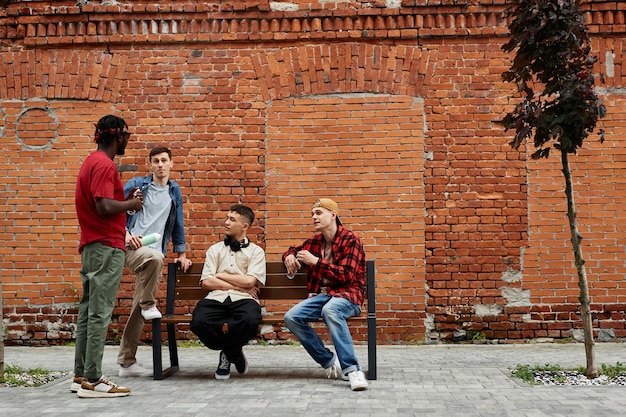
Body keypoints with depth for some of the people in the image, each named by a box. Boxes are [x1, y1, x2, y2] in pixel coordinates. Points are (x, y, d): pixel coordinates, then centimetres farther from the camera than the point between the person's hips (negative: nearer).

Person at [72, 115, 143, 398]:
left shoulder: (92, 162, 17)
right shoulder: (105, 165, -14)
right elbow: (104, 207, -24)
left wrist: (126, 199, 10)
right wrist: (131, 204, -8)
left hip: (91, 246, 10)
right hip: (106, 247, -10)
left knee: (88, 310, 11)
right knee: (99, 313, -8)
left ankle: (81, 375, 16)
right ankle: (92, 381, -5)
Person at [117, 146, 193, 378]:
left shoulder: (174, 191, 16)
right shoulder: (136, 185, 3)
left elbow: (177, 225, 21)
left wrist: (181, 254, 17)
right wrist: (126, 234, -13)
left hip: (154, 254, 5)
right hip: (130, 248, -4)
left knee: (138, 311, 4)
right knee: (155, 256, -39)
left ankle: (127, 362, 11)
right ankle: (148, 305, -17)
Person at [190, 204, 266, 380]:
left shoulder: (256, 251, 15)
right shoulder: (215, 250, 22)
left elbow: (249, 281, -2)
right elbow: (206, 282, 7)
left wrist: (220, 275, 5)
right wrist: (238, 286, 0)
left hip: (242, 300, -2)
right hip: (216, 298, 2)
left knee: (250, 320, -39)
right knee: (198, 322, -33)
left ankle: (227, 353, -5)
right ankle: (234, 351, -2)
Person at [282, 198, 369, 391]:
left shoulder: (350, 239, -4)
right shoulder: (314, 242, 14)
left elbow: (347, 276, -14)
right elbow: (292, 250, 34)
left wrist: (315, 261, -15)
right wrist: (289, 256, 8)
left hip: (347, 294, -6)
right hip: (321, 294, 6)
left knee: (330, 310, -41)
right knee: (291, 317, -23)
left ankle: (351, 368, -37)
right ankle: (329, 361, -12)